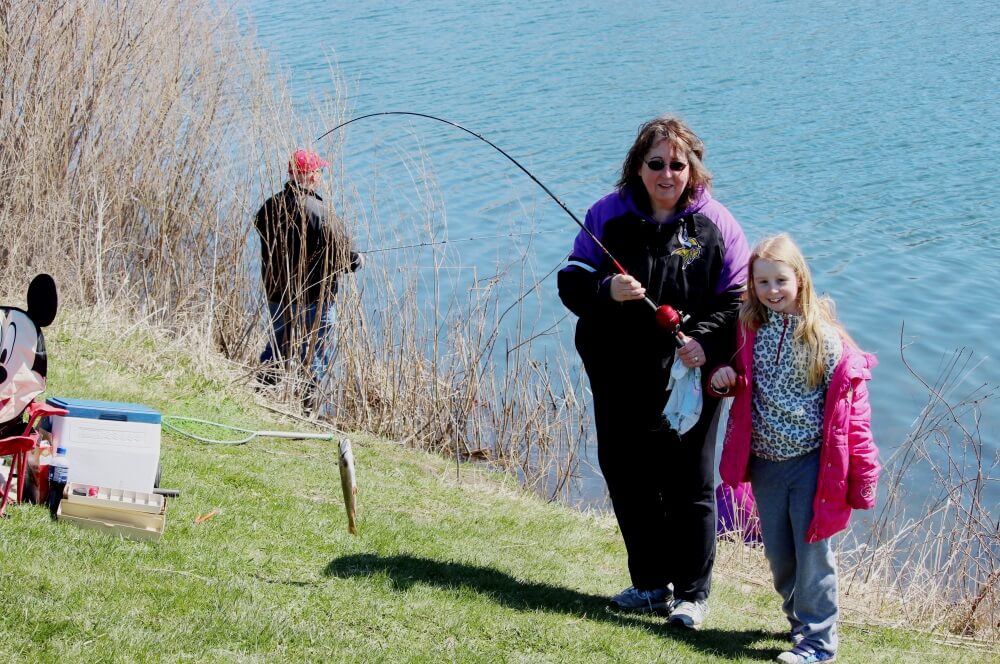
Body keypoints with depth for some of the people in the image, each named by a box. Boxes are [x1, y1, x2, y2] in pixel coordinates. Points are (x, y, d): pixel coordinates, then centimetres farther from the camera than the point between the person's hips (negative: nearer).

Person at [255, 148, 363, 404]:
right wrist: (357, 259, 4)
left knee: (276, 347, 25)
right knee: (315, 359, 8)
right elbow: (341, 253, -19)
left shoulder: (270, 207, -4)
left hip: (276, 295, 6)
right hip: (314, 298, -6)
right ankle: (306, 407, 13)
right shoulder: (318, 212, -24)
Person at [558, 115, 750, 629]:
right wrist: (606, 290, -19)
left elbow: (740, 299, 0)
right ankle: (650, 585, 28)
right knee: (627, 481, 11)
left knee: (689, 487, 2)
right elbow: (571, 283, 3)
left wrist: (706, 340, -17)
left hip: (689, 379, -3)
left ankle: (692, 593, 16)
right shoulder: (608, 216, 2)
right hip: (619, 380, 3)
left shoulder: (714, 224, -3)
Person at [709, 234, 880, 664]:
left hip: (810, 461, -5)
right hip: (764, 461, 5)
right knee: (777, 551, 13)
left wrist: (859, 466, -12)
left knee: (812, 549, -2)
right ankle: (799, 619, 33)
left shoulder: (821, 334, -12)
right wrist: (723, 379, -6)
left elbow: (847, 399, -10)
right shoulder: (749, 330, 2)